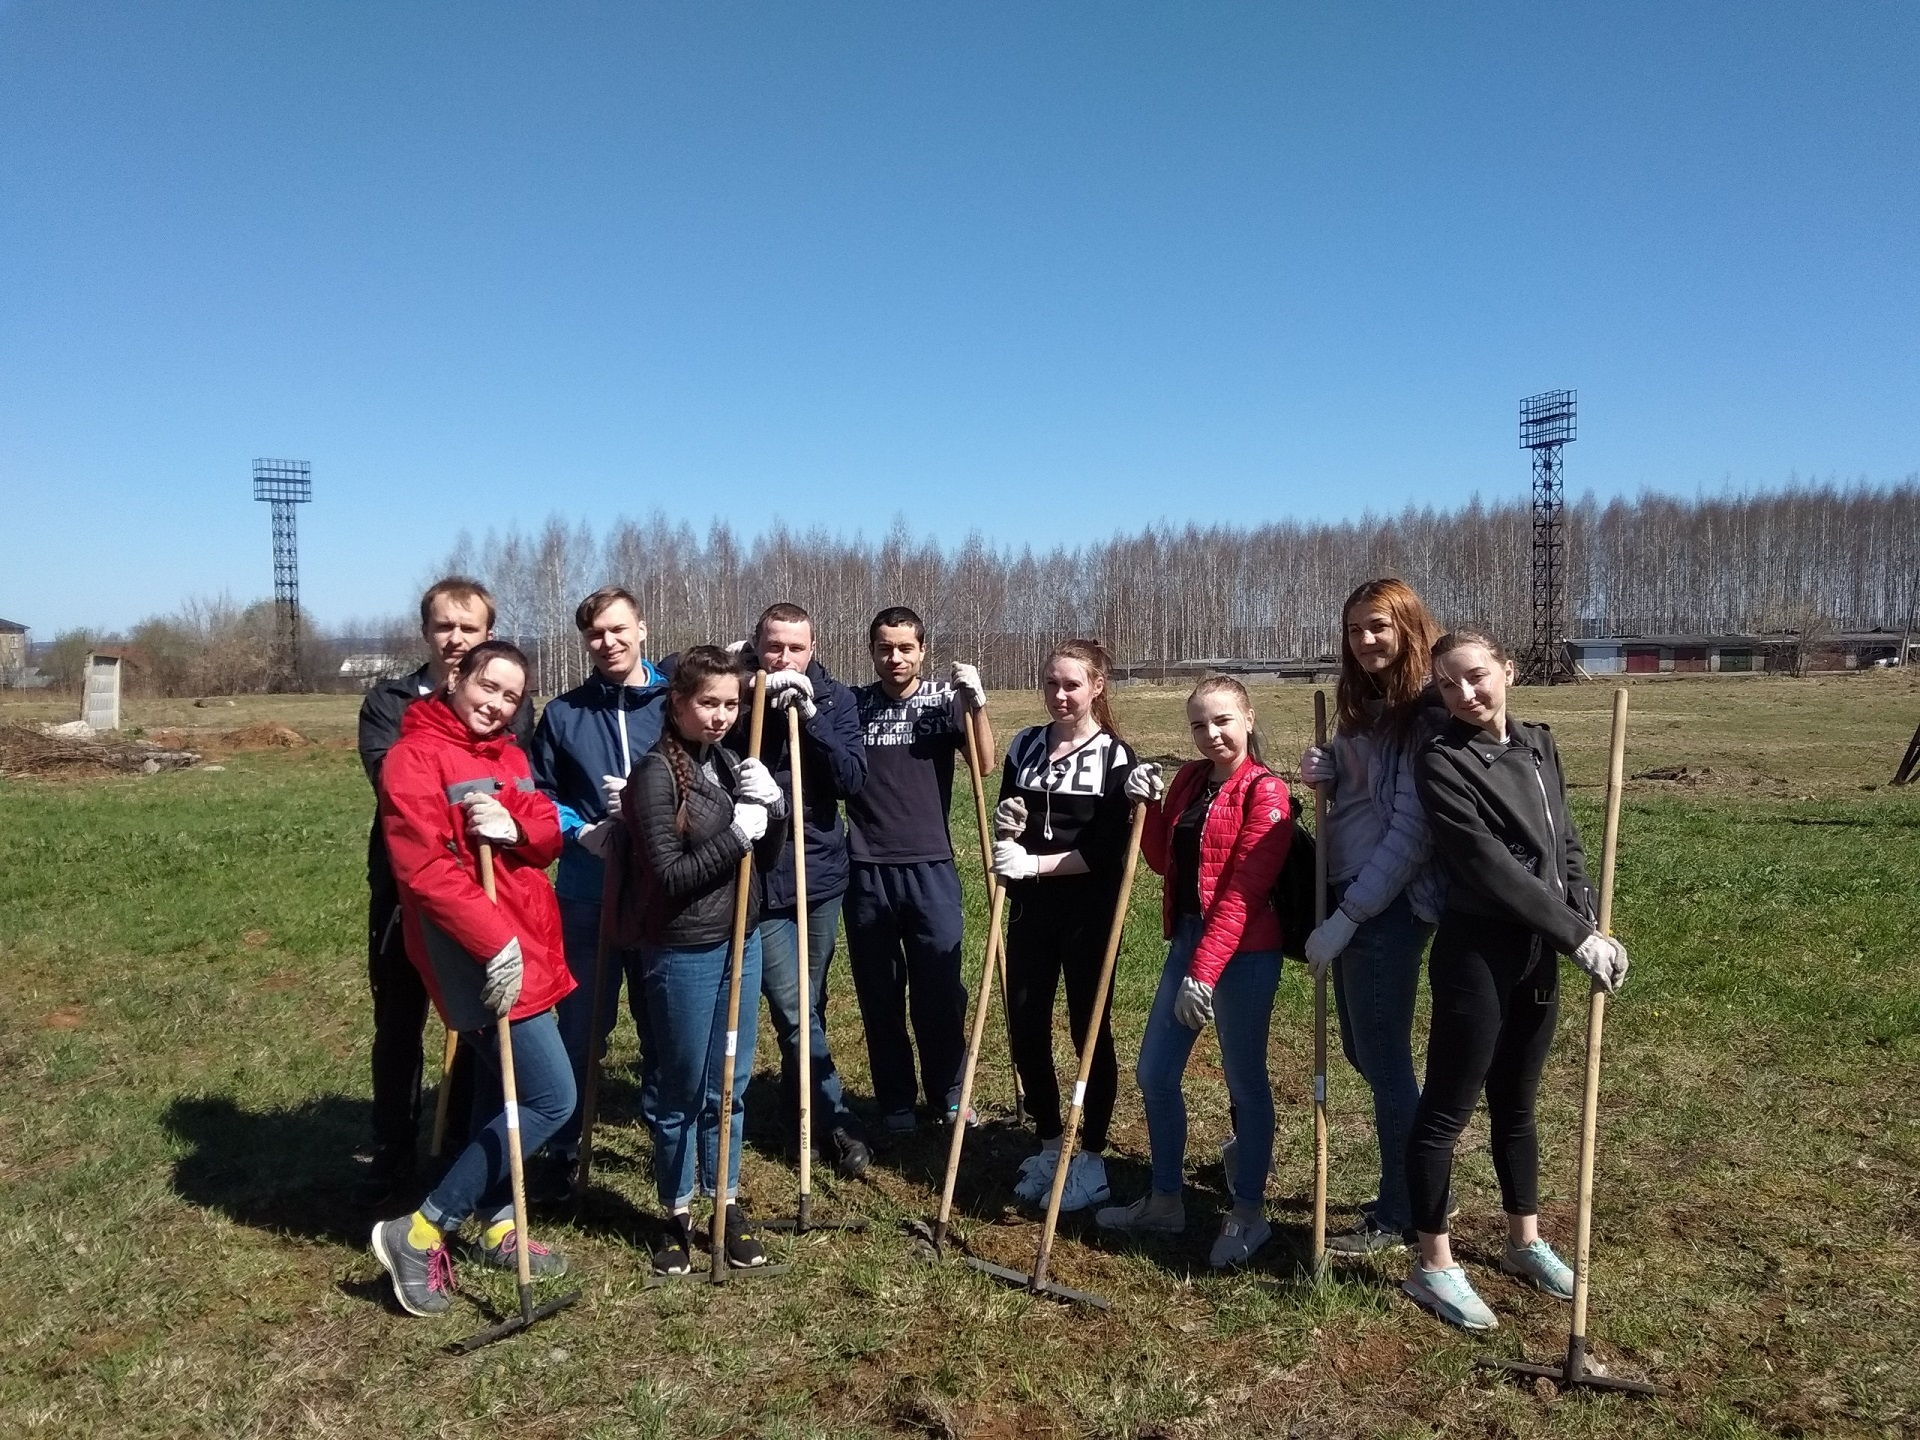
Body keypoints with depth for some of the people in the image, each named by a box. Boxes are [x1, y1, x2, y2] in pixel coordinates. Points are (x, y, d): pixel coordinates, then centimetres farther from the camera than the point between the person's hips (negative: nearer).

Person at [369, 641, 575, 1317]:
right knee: (550, 1097, -8)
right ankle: (420, 1233, 1)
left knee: (502, 1093, 19)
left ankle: (497, 1224, 34)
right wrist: (494, 941, -25)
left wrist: (515, 827, -17)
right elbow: (426, 870, -21)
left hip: (524, 949, 9)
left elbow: (547, 837, 6)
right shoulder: (415, 757, -13)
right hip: (480, 958, -9)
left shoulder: (509, 757, 14)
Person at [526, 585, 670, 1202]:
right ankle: (563, 1149, 24)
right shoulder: (562, 714, 5)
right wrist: (580, 832, -9)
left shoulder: (675, 704, 1)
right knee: (580, 1024, 8)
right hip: (587, 894, 1)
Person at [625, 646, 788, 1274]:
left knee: (731, 1084, 15)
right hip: (683, 953, -6)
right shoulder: (657, 773, -14)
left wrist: (772, 810, -9)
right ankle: (678, 1214, 23)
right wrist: (736, 834, -21)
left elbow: (764, 859, 8)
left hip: (742, 942, 6)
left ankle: (726, 1202, 29)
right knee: (682, 1089, 7)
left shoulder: (730, 762, 6)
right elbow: (669, 874, -17)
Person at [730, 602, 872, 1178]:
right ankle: (839, 1124, 11)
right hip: (760, 878, -2)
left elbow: (852, 779, -11)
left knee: (807, 1007, 15)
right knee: (794, 1012, -4)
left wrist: (810, 715, -20)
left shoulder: (835, 698, -1)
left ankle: (798, 1118, 33)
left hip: (822, 873, 3)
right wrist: (760, 707, -24)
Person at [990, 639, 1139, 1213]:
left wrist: (1035, 864, -18)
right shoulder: (1023, 747, 7)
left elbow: (1108, 851, -14)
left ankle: (1090, 1154, 19)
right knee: (1025, 1027, 8)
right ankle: (1049, 1142, 27)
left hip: (1089, 913, -5)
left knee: (1090, 1029, 5)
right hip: (1030, 909, 5)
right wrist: (1005, 828, -9)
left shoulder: (1114, 756, -8)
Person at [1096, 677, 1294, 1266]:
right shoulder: (1189, 780, 10)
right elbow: (1164, 861, 15)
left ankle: (1248, 1214, 22)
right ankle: (1164, 1200, 28)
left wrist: (1205, 971, -23)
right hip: (1187, 940, 8)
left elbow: (1243, 890, -19)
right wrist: (1148, 804, -1)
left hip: (1243, 953, -8)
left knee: (1245, 1081, 5)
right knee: (1154, 1073, 12)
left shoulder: (1265, 791, -12)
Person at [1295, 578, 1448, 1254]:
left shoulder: (1427, 717, -14)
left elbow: (1410, 834, -18)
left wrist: (1348, 917, -18)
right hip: (1347, 893, 9)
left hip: (1389, 905, -9)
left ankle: (1400, 1214, 18)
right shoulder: (1363, 707, 12)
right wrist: (1321, 769, -1)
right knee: (1362, 1052, 16)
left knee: (1383, 1059, 2)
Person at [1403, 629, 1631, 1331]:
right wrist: (1578, 936, -18)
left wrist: (1590, 923, -4)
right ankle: (1433, 1265, 15)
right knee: (1447, 1108, 2)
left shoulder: (1538, 745, 9)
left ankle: (1524, 1241, 37)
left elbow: (1566, 844, 11)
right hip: (1477, 953, -7)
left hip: (1539, 954, 7)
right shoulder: (1441, 761, -14)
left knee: (1516, 1102, 20)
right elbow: (1490, 867, -19)